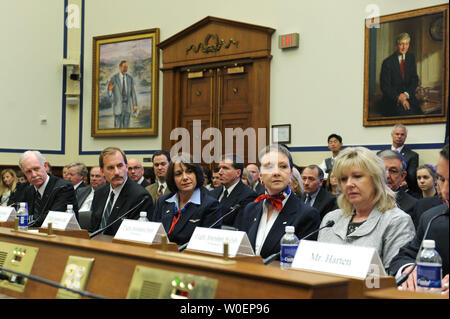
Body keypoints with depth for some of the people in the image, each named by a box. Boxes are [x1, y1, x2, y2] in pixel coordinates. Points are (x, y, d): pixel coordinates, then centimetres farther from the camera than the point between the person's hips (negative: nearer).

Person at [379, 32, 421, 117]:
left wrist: (406, 94, -11)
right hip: (392, 99, -4)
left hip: (408, 96, 4)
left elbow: (415, 79, 8)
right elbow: (384, 86, -7)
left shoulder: (411, 58, 10)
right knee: (405, 113, -31)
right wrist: (399, 98, -22)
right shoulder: (387, 62, -6)